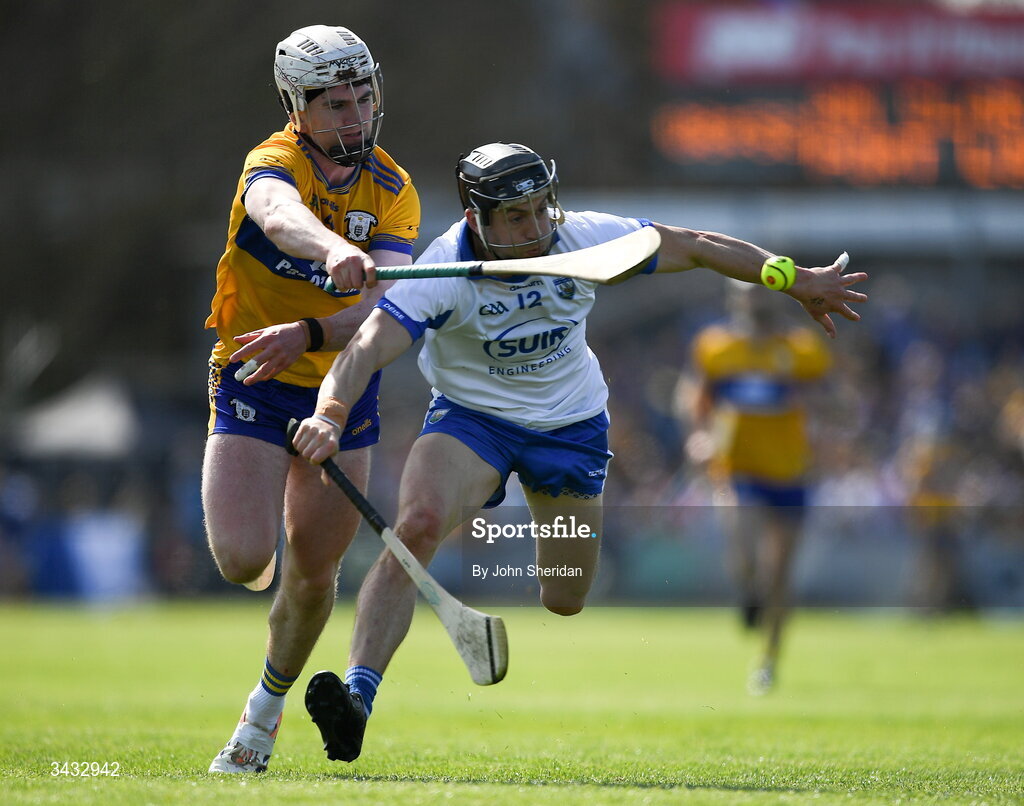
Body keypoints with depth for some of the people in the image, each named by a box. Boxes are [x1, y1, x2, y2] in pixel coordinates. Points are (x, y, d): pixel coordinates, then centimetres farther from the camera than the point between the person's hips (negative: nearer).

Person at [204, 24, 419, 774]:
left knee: (313, 571, 5)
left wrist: (308, 333, -38)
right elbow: (280, 216, -42)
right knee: (244, 562, -15)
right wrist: (335, 248, -64)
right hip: (253, 384, -3)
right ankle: (256, 539, 24)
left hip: (342, 391, 3)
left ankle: (267, 707, 30)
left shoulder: (394, 193, -5)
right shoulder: (274, 163, -15)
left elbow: (383, 307, -19)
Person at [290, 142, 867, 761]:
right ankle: (357, 697, -35)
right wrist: (330, 413, -60)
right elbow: (370, 346, -39)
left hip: (572, 425, 3)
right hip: (470, 418, -3)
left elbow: (696, 247, -5)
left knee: (565, 603, 5)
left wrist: (801, 282, 2)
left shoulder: (583, 238, -18)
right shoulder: (446, 270, -27)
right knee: (416, 526, -31)